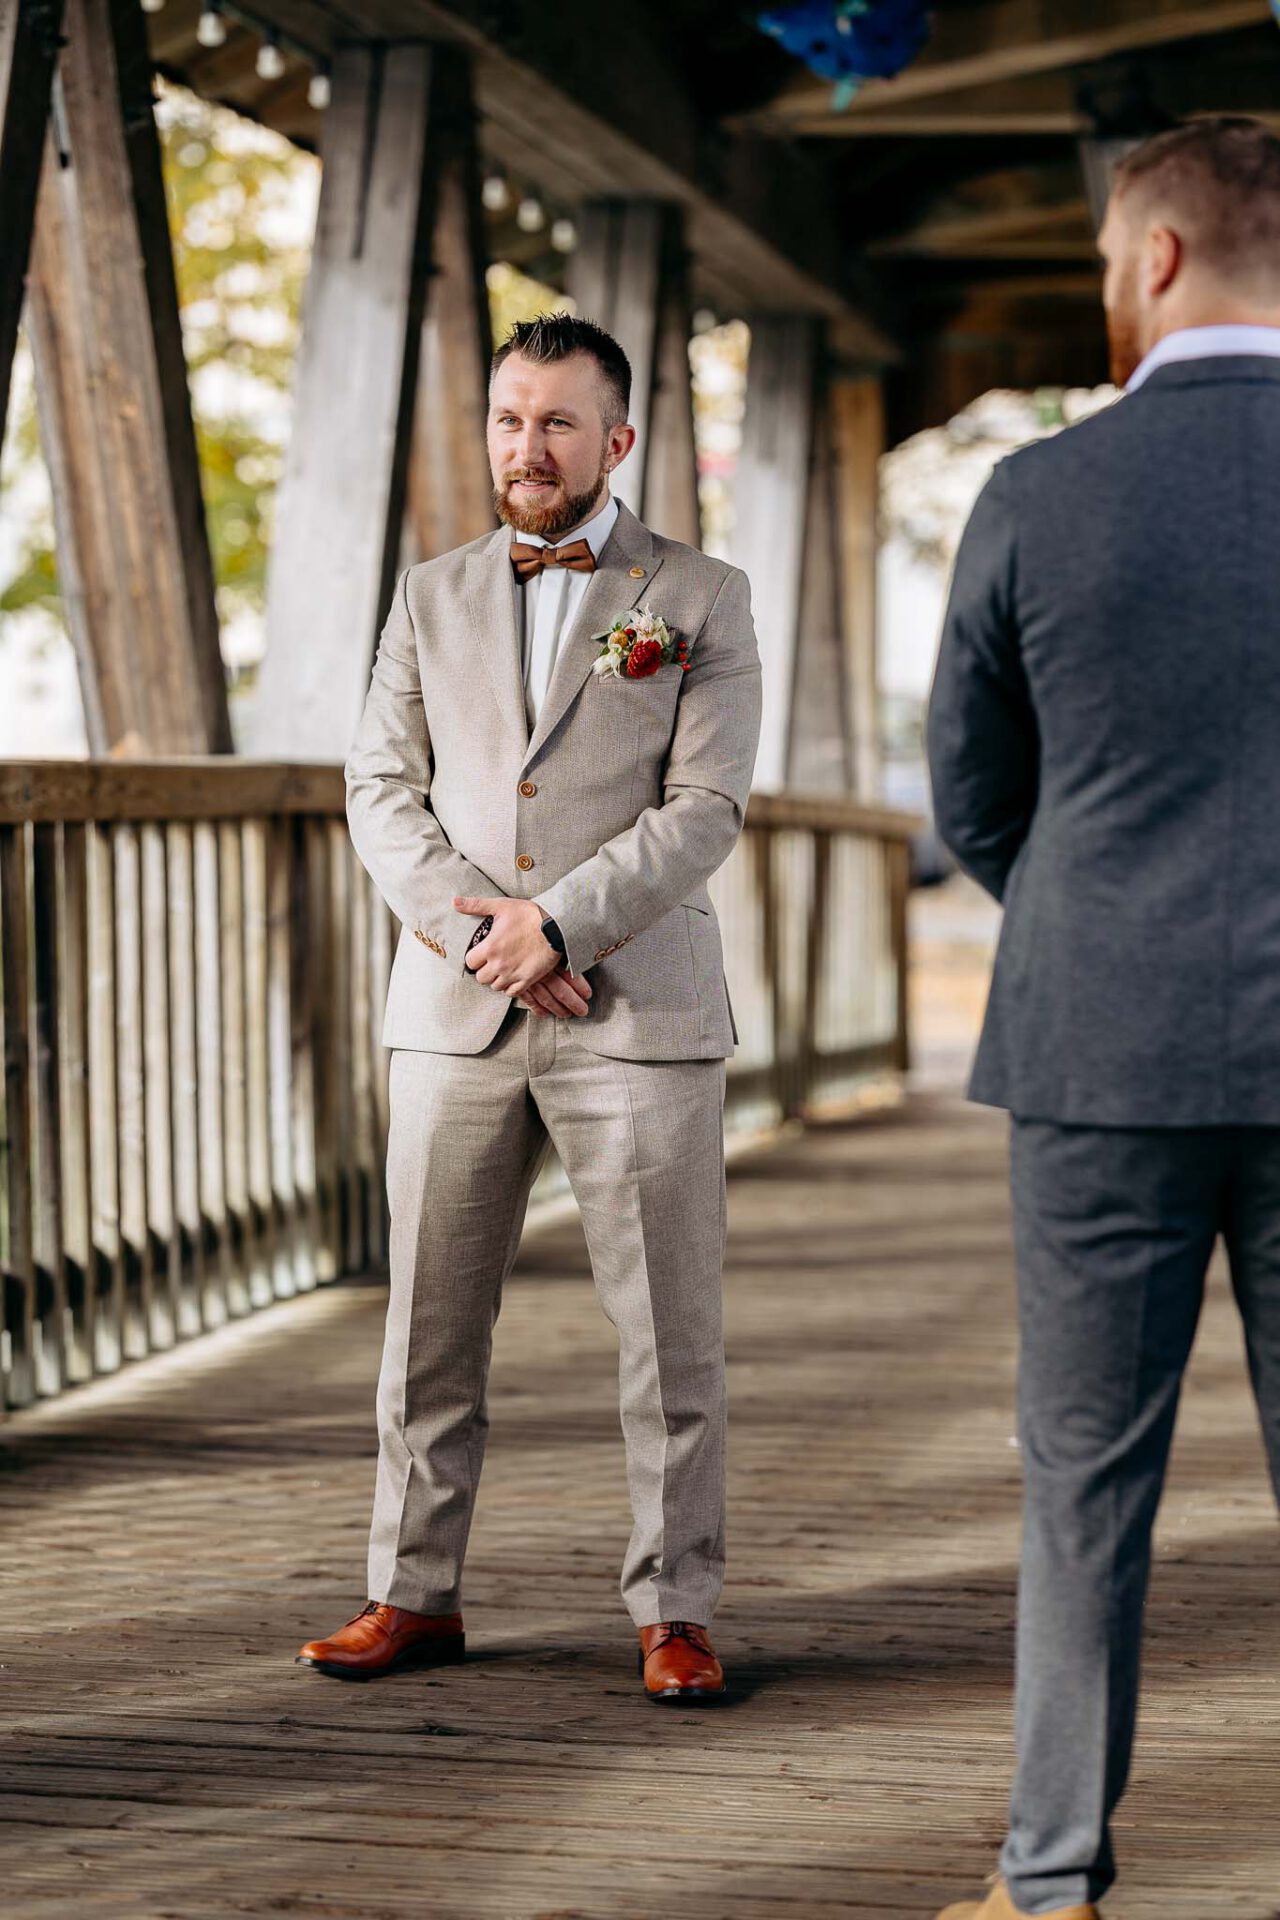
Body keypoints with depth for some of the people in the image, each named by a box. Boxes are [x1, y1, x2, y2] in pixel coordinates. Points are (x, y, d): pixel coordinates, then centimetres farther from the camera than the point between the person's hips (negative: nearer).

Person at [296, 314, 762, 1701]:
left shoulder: (701, 600, 4)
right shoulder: (431, 599, 13)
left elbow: (704, 810, -5)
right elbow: (382, 791, 6)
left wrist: (551, 925, -14)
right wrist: (475, 929, -10)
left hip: (634, 1009, -3)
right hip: (453, 1010, 3)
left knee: (668, 1328, -1)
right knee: (427, 1319, 5)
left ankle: (675, 1613, 7)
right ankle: (415, 1595, 15)